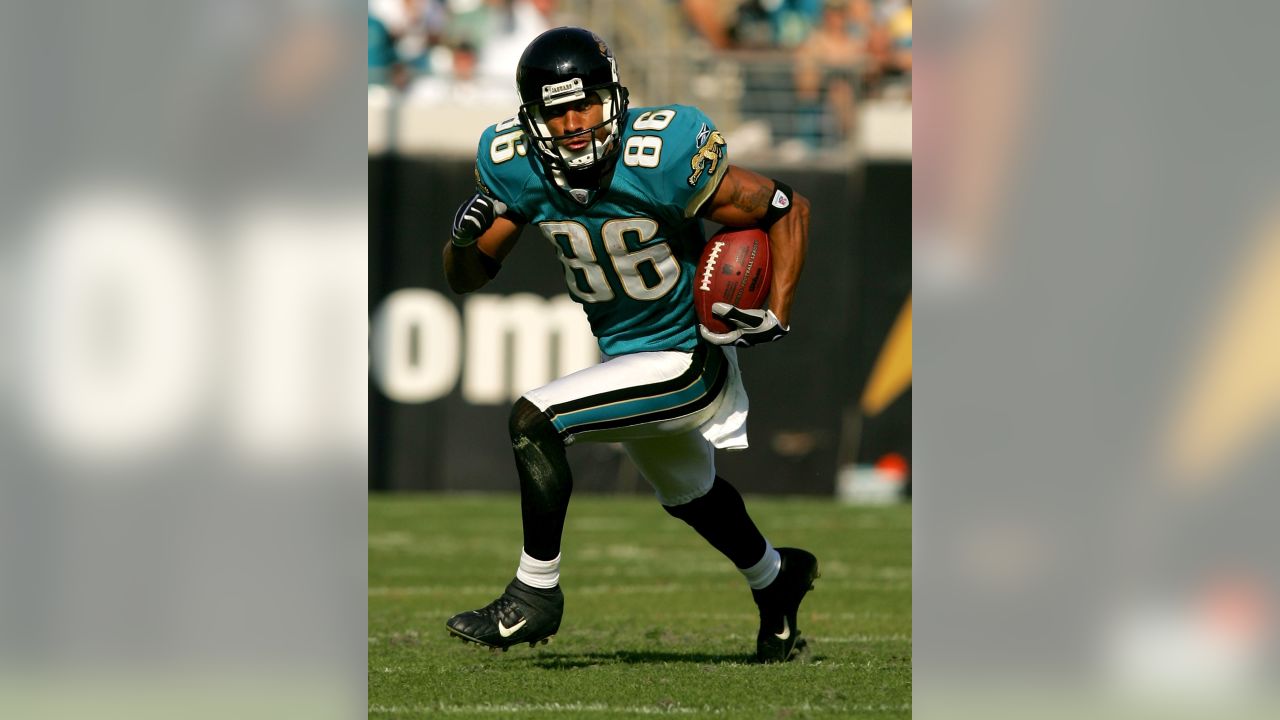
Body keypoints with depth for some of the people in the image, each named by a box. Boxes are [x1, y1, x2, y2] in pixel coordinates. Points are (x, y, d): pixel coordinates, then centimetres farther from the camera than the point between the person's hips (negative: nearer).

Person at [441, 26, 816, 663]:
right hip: (623, 355, 7)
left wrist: (777, 315, -24)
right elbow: (467, 278, -3)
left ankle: (534, 594, -10)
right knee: (687, 492, 30)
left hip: (688, 362, -7)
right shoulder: (518, 168, -14)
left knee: (533, 421, -23)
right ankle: (775, 578, 58)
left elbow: (788, 209, -15)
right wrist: (465, 235, -25)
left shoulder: (663, 159, -29)